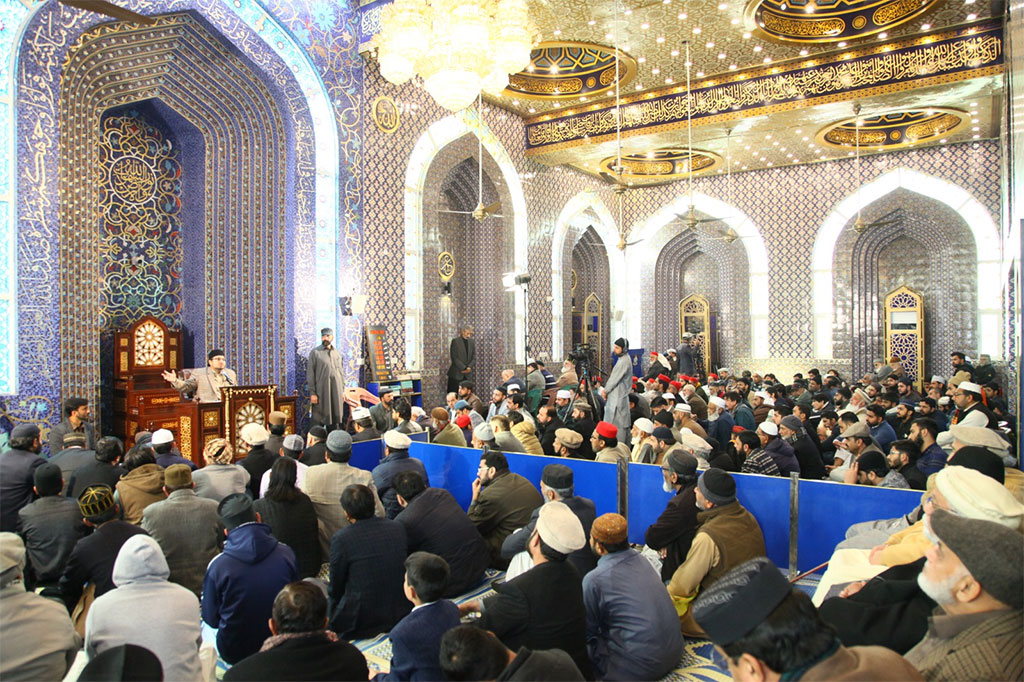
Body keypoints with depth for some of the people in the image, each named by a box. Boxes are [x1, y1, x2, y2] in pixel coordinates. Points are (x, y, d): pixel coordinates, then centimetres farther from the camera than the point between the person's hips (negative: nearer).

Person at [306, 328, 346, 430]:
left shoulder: (337, 353, 13)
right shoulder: (315, 352, -1)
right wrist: (312, 393, -10)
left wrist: (343, 391, 10)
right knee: (318, 422, -3)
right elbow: (310, 373, -4)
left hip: (336, 391, 4)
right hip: (320, 391, -4)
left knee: (335, 421, 7)